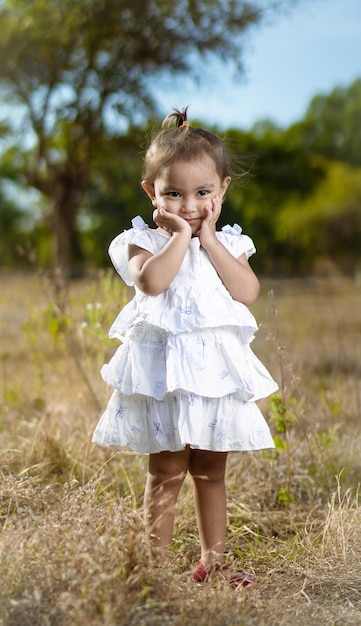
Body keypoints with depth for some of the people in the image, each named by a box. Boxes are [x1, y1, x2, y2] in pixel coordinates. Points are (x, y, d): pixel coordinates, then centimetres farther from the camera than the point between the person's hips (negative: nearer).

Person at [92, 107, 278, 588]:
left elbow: (248, 291, -8)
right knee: (166, 472, 3)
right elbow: (150, 281, -23)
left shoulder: (228, 243, 8)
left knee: (210, 470, 13)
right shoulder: (143, 241, -2)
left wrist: (209, 240, -8)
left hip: (217, 368, 3)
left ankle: (212, 560, 25)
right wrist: (180, 236, -15)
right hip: (164, 368, -3)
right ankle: (159, 563, 14)